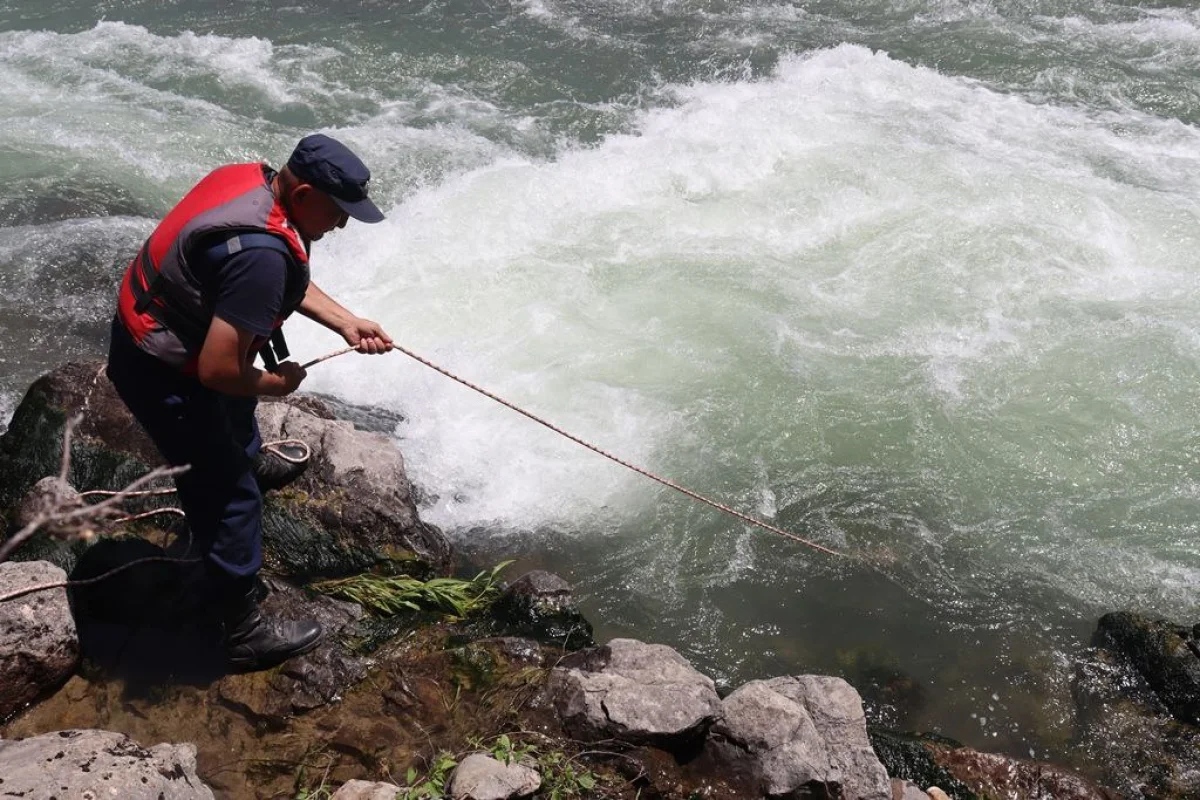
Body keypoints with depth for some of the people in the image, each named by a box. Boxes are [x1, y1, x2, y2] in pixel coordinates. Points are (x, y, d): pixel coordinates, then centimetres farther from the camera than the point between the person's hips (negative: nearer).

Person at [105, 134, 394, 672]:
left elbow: (288, 280, 11)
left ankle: (250, 461, 68)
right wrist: (275, 384, -15)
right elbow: (219, 371, -34)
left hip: (147, 326, 10)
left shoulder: (252, 178, -6)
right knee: (227, 495, -1)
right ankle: (246, 632, 10)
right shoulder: (261, 251, -35)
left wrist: (346, 322, 3)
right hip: (162, 374, -10)